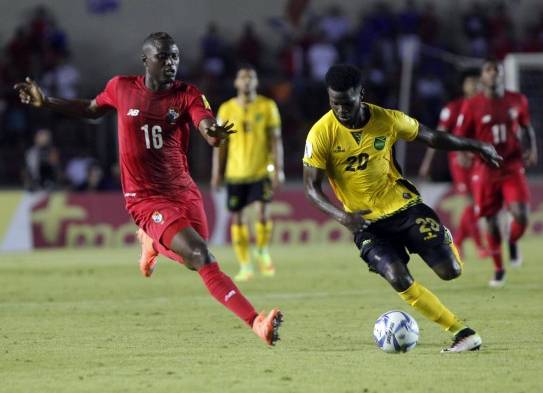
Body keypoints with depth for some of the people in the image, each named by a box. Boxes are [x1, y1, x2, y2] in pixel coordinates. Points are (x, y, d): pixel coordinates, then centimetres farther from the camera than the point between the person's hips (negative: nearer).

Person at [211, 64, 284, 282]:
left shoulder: (267, 106, 1)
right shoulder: (226, 109, 5)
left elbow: (275, 139, 1)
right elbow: (221, 143, 8)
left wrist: (278, 169, -6)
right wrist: (217, 172, 5)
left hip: (261, 171, -2)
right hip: (235, 173, 2)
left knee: (263, 210, -17)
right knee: (237, 217, 2)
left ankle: (263, 252, 8)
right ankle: (245, 266, 12)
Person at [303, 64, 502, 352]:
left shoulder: (387, 120, -9)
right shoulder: (321, 134, -14)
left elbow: (430, 137, 7)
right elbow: (311, 187, -11)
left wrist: (475, 146, 11)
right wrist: (341, 216, -28)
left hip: (404, 206, 1)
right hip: (366, 222, -1)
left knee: (450, 271, -7)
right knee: (399, 280, -22)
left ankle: (443, 239, 31)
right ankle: (461, 332, -12)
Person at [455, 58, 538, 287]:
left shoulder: (517, 101, 3)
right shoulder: (472, 106, -5)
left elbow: (527, 127, 18)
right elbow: (459, 138, 0)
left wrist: (532, 149, 1)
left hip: (513, 167, 1)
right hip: (486, 169, -1)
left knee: (521, 216, -15)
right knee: (491, 220, 4)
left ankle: (513, 243, 21)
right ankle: (498, 269, 22)